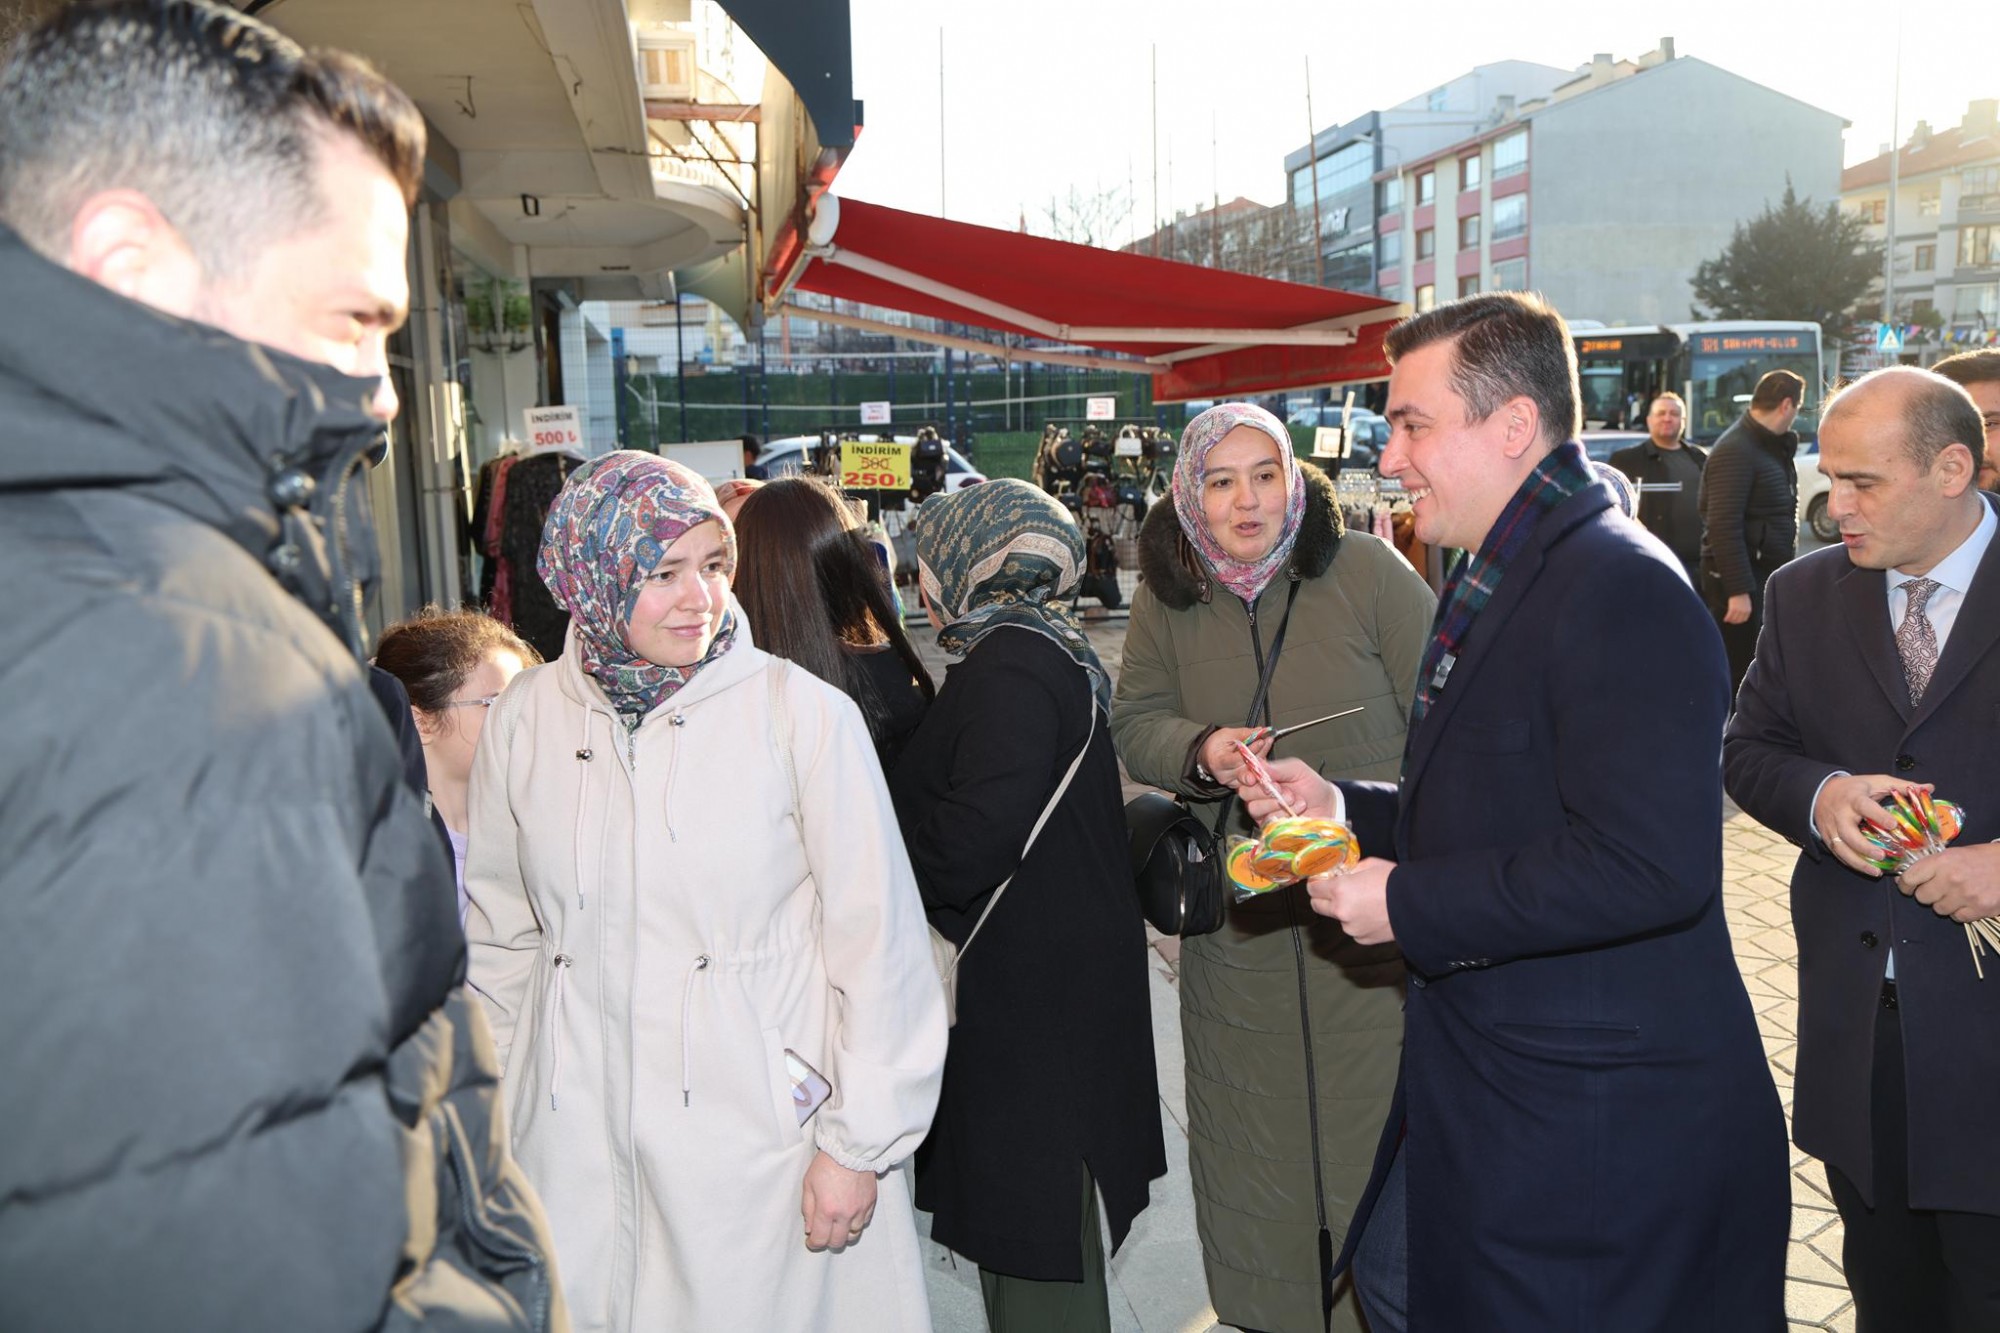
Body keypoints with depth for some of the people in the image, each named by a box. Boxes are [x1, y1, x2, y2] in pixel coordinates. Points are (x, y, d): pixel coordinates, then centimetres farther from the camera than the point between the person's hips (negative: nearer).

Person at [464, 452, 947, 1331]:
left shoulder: (802, 714, -11)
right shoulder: (526, 721, 0)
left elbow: (878, 940, -7)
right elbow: (499, 937, 12)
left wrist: (860, 1143, -4)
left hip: (762, 1130, -2)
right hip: (575, 1144, 3)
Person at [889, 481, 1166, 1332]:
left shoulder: (1009, 665, -19)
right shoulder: (1049, 648, 12)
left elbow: (964, 848, -27)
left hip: (1031, 996, -10)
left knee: (1033, 1236, 3)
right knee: (1041, 1222, 21)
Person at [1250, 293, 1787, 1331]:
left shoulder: (1621, 591, -21)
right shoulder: (1490, 582, 12)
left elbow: (1651, 864, -30)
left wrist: (1409, 905, -23)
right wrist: (1343, 809, 5)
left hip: (1590, 1118, -10)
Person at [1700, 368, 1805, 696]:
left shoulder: (1772, 446, 13)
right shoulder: (1736, 450, -18)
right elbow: (1724, 527, -25)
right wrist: (1738, 590, -27)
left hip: (1766, 576, 10)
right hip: (1741, 582, -10)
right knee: (1737, 676, -6)